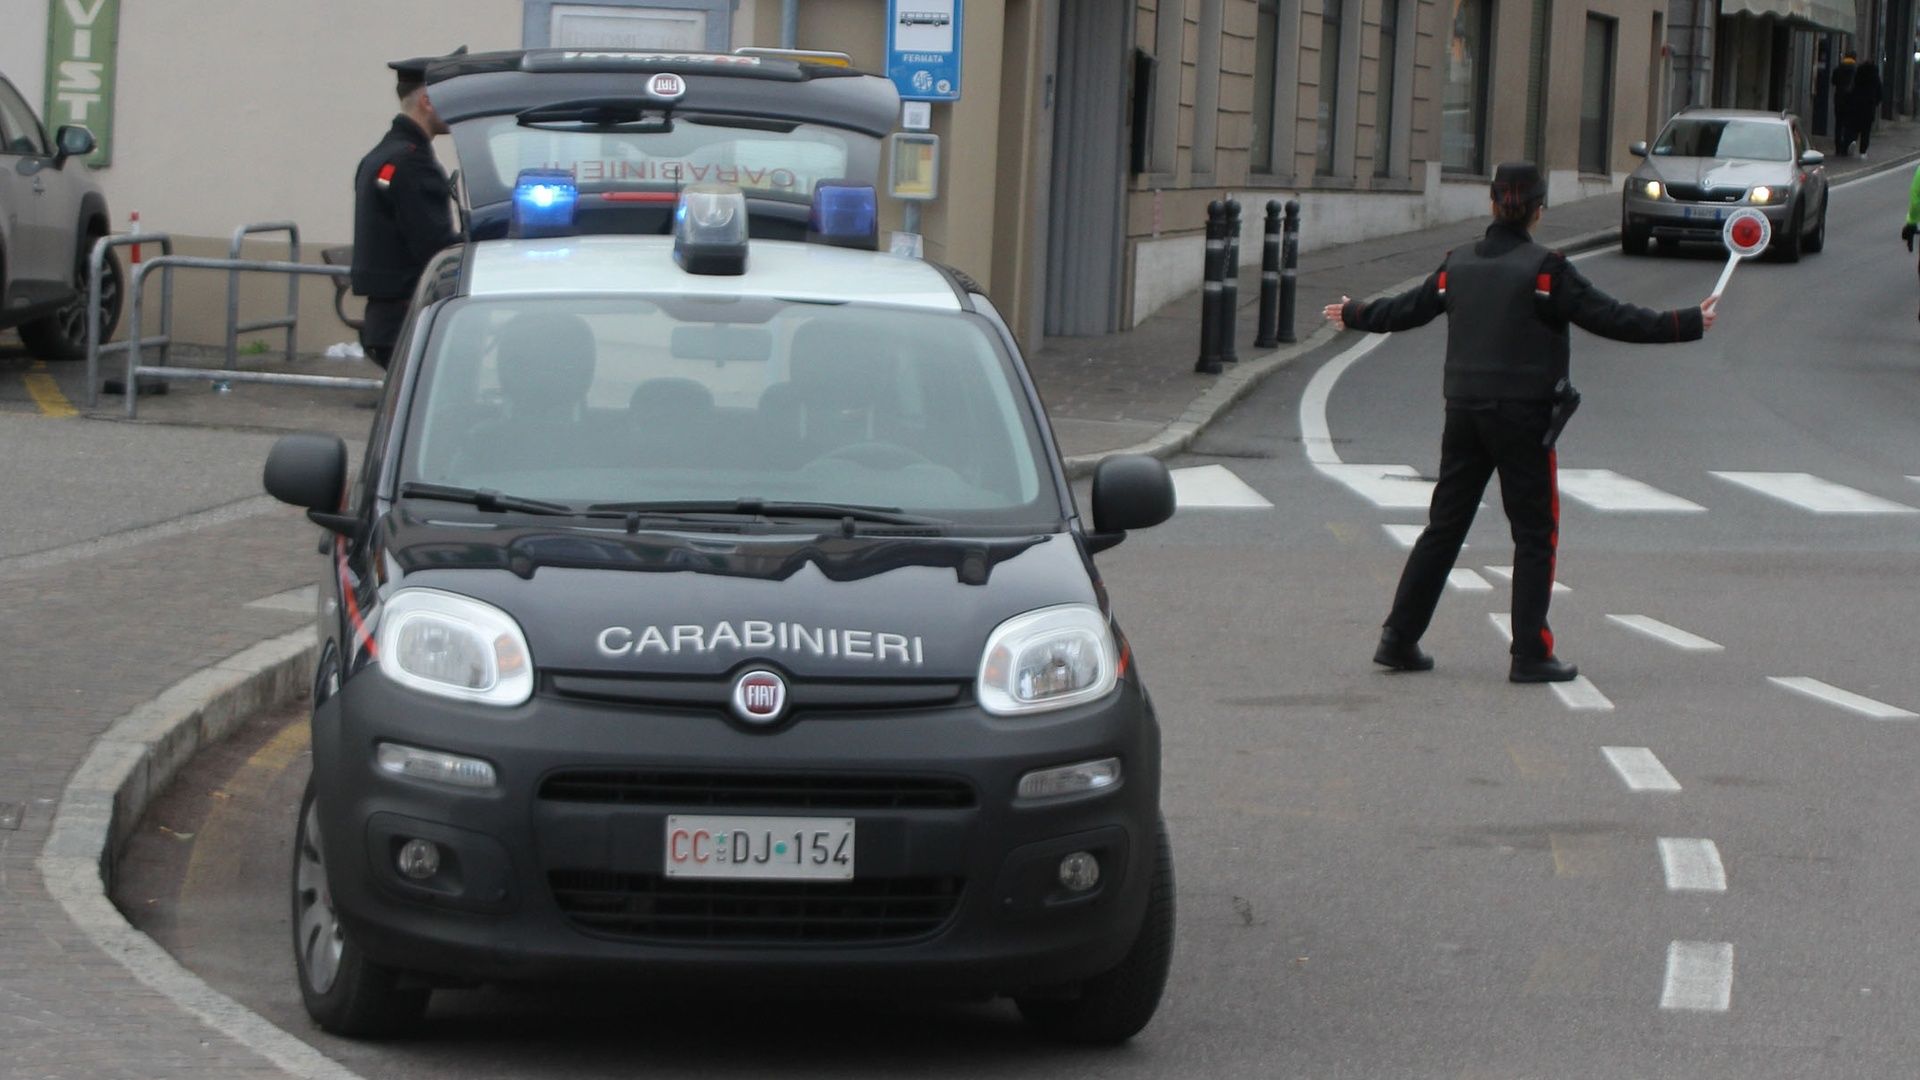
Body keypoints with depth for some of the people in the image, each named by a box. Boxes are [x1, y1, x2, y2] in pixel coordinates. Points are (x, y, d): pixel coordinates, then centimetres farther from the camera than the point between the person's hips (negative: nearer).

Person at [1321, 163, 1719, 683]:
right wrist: (1688, 324, -7)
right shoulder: (1545, 270, -10)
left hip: (1463, 411, 5)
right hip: (1522, 415, -5)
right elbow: (1610, 318, -12)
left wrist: (1354, 315, 38)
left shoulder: (1459, 266, 5)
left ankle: (1399, 638, 13)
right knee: (1535, 534, 3)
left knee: (1443, 527, 13)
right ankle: (1531, 655, 1)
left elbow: (1406, 309, 19)